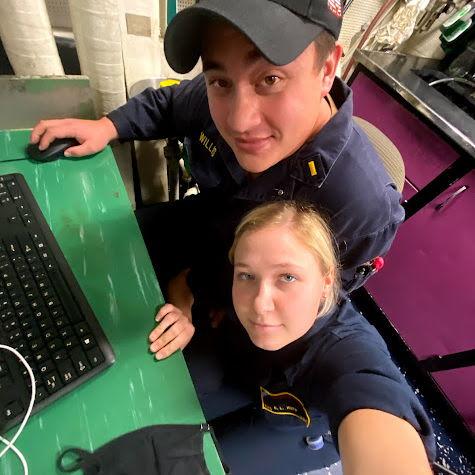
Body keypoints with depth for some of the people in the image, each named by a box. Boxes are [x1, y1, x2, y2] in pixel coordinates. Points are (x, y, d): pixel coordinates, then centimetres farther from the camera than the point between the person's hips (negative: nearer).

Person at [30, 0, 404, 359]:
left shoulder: (365, 209, -39)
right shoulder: (221, 94, -25)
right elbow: (168, 104, 1)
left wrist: (195, 288, -18)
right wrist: (107, 127, -14)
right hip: (203, 221, 5)